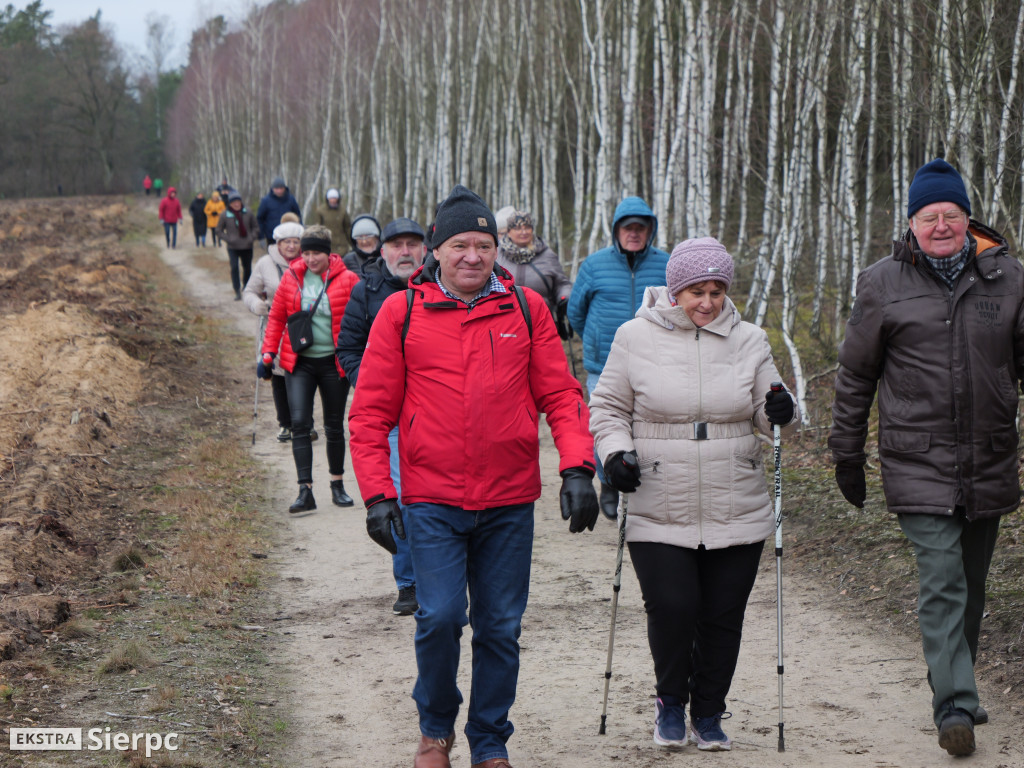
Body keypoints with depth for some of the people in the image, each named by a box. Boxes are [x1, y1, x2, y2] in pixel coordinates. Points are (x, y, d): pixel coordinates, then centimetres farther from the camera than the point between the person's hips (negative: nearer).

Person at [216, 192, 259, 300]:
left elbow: (256, 227, 9)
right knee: (234, 268, -13)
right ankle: (237, 292, -7)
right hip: (233, 247, -2)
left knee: (247, 268, 11)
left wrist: (252, 238, -7)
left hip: (247, 247, 2)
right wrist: (228, 239, -11)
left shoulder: (248, 213, -2)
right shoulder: (225, 215, -5)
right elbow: (219, 231, 3)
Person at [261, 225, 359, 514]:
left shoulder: (347, 280, -5)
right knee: (299, 422, -10)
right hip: (299, 362, 1)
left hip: (334, 362, -1)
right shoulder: (291, 277, 2)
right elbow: (277, 317, 10)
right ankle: (305, 491, -12)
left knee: (334, 426, 10)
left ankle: (337, 485, 27)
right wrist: (268, 352, 2)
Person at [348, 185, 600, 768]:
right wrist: (377, 493, -5)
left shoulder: (526, 309, 4)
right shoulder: (401, 313, 0)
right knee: (440, 617, -9)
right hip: (431, 500, -2)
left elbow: (560, 394, 5)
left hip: (510, 502, 2)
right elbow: (371, 411, 2)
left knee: (501, 628, 8)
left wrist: (577, 468, -8)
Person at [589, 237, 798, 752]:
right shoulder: (636, 337, 1)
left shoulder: (749, 341, 7)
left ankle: (708, 712, 25)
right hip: (659, 513, -2)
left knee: (723, 616, 4)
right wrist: (615, 451, -9)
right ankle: (670, 700, 17)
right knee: (671, 607, -11)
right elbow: (608, 407, 9)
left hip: (737, 514, 2)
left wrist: (781, 412, -12)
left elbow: (767, 415, 11)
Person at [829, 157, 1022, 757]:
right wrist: (847, 455, 9)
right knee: (942, 581, -12)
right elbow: (856, 375, 8)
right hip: (918, 461, -3)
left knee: (972, 583, 13)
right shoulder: (883, 285, 1)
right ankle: (955, 707, -12)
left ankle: (955, 688, 29)